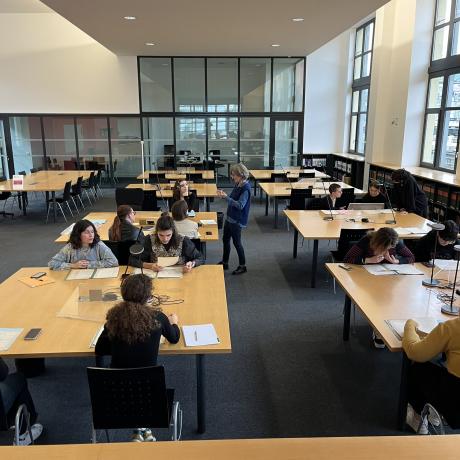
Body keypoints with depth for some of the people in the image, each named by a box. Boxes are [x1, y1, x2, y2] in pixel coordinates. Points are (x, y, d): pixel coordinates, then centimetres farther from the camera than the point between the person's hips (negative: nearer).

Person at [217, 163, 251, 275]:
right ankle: (224, 263, 33)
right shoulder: (238, 185, 5)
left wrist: (226, 197, -29)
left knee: (236, 242, 2)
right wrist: (224, 195, -3)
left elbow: (240, 205, -27)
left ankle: (242, 266, 18)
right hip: (230, 217, 9)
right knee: (225, 239, 17)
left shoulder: (246, 188, -21)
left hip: (237, 220, -9)